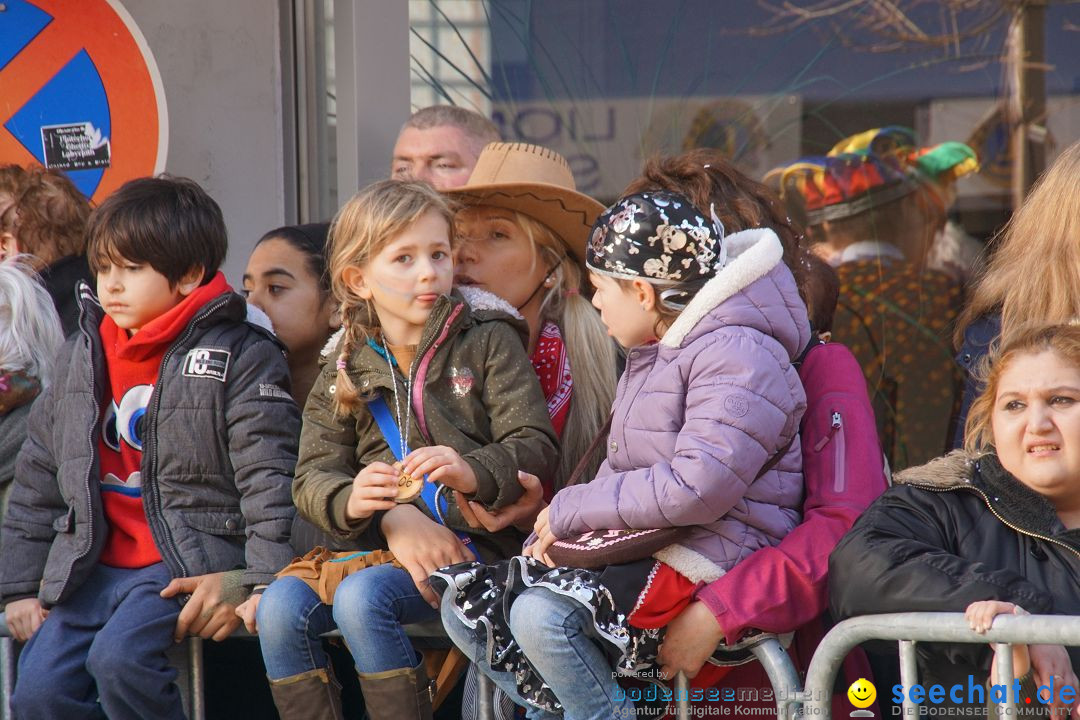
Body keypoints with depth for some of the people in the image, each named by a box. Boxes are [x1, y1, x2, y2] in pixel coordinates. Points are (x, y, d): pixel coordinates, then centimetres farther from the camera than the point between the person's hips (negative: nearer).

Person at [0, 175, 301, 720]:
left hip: (189, 565, -5)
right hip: (91, 568, 6)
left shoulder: (240, 357, -2)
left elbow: (270, 482, -9)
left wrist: (261, 585, -19)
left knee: (119, 657, -29)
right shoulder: (82, 356, 16)